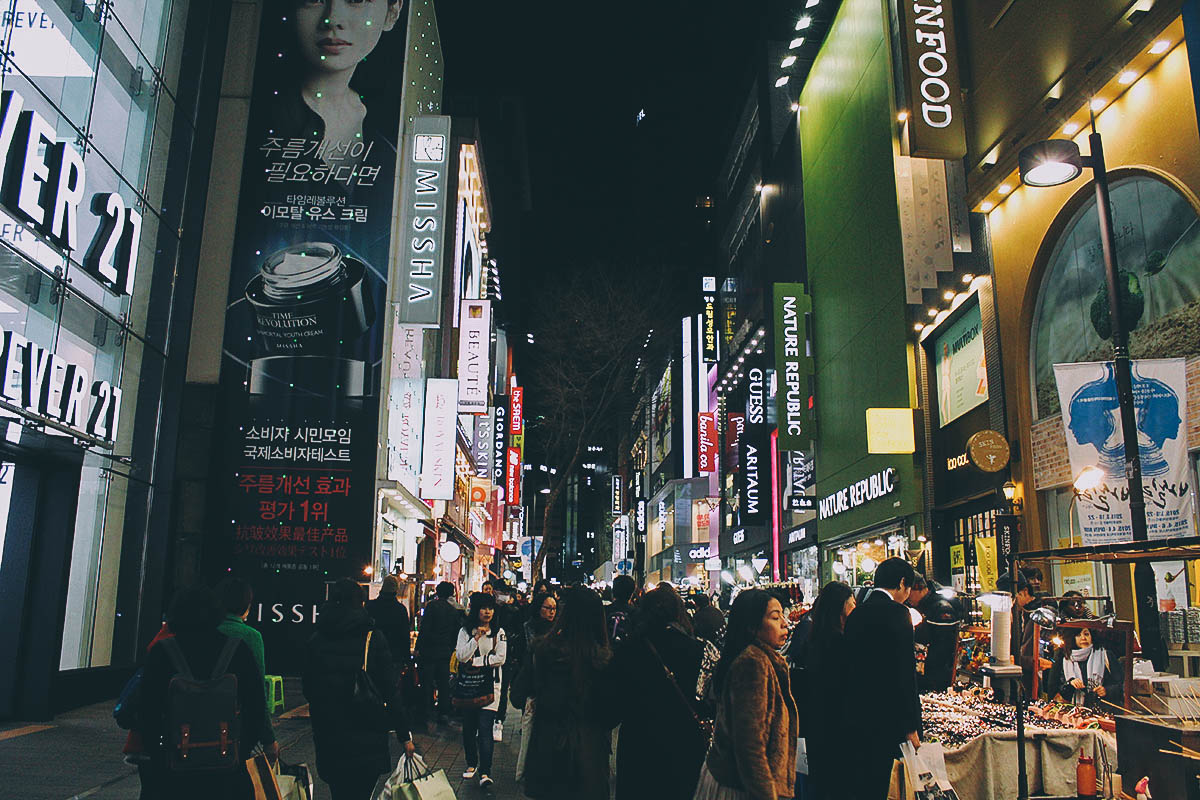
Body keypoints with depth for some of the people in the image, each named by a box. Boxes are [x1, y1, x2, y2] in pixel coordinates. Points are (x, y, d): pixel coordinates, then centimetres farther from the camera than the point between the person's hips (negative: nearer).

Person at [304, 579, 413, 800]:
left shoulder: (316, 640, 0)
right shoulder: (374, 638, -10)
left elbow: (308, 690, 7)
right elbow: (389, 690, -11)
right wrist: (405, 735, -6)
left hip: (328, 738, 3)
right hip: (367, 739, -3)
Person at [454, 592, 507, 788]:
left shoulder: (499, 632, 3)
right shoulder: (465, 631, 5)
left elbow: (500, 658, -5)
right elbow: (461, 656, -7)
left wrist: (475, 662, -9)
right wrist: (477, 637, -15)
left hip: (489, 684, -2)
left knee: (485, 728, -10)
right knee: (469, 727, 9)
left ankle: (485, 772, -11)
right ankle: (471, 763, 29)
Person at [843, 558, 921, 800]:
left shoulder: (856, 614, 9)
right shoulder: (897, 612, -13)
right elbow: (904, 673, -17)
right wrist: (911, 726, -13)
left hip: (858, 716, 7)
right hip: (885, 719, -7)